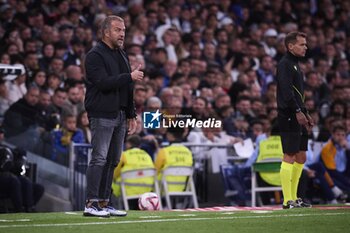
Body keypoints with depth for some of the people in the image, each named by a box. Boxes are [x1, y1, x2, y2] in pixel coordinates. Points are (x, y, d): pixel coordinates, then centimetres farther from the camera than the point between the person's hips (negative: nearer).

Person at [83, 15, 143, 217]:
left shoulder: (122, 55, 19)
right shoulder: (95, 55, -7)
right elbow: (103, 83, -20)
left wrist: (131, 115, 20)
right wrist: (130, 77, -18)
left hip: (120, 116, 8)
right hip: (102, 115, -8)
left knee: (113, 161, 8)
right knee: (99, 159, -11)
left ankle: (104, 203, 12)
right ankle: (91, 204, -11)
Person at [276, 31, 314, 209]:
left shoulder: (295, 64, 20)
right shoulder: (285, 64, -10)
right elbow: (286, 91, -20)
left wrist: (305, 114, 20)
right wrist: (297, 112, -24)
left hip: (298, 117, 10)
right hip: (289, 116, -10)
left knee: (301, 157, 10)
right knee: (290, 156, -9)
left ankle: (294, 198, 15)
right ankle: (288, 200, -8)